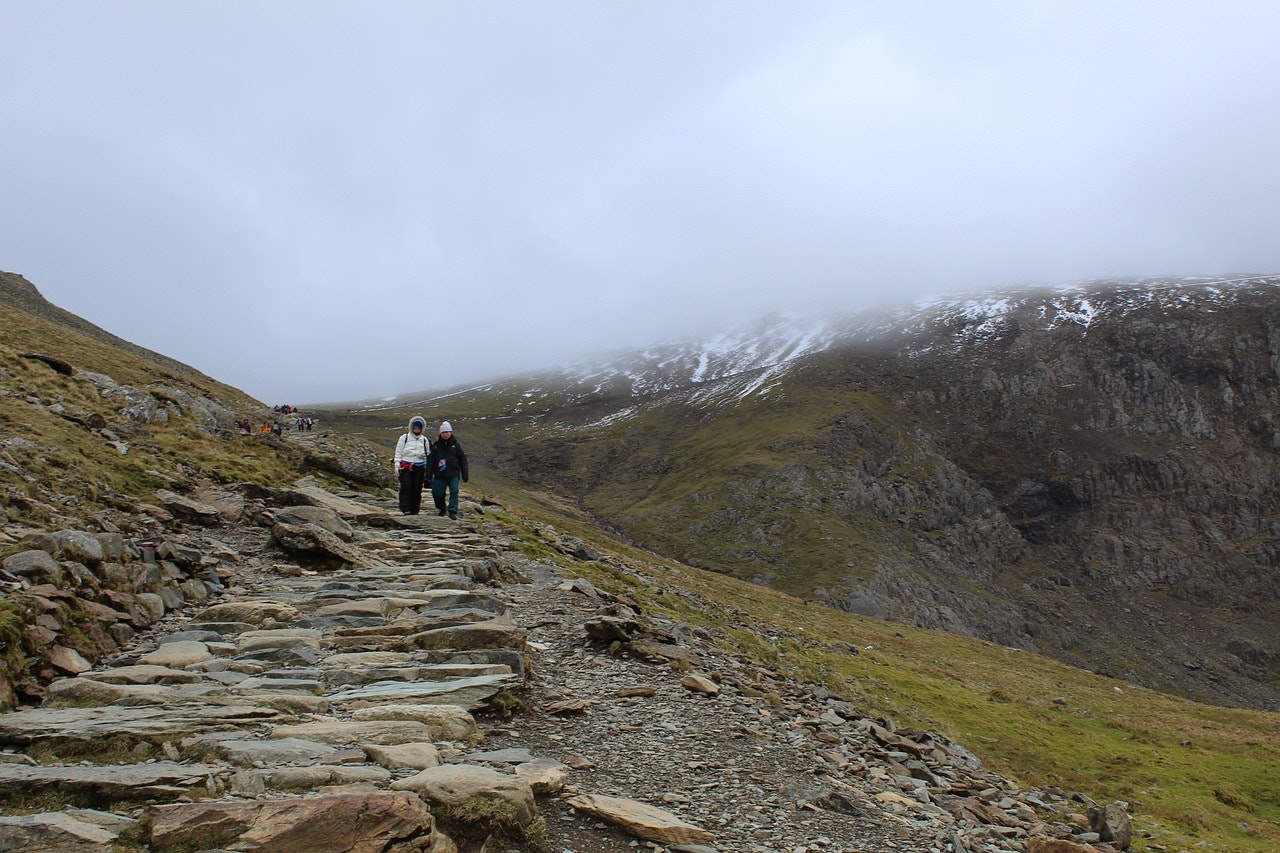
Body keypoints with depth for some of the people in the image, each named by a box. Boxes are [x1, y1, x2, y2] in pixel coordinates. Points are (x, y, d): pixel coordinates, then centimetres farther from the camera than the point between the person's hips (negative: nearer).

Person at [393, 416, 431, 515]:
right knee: (406, 487, -12)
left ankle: (415, 510, 8)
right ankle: (405, 509, -14)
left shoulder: (425, 440, 15)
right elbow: (398, 452, 6)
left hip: (419, 467, 3)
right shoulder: (404, 438, 7)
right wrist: (397, 466, -3)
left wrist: (427, 469, 13)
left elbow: (427, 455, 18)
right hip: (405, 466, -2)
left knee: (417, 489, 1)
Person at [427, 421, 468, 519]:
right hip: (440, 475, 1)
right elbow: (430, 460, 4)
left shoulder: (456, 445, 4)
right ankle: (442, 509, 26)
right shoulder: (436, 445, 5)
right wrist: (429, 473, -3)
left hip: (453, 475, -1)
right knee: (437, 493, 2)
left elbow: (462, 460, 6)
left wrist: (465, 474, 3)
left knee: (454, 492, -9)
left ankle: (453, 511, -4)